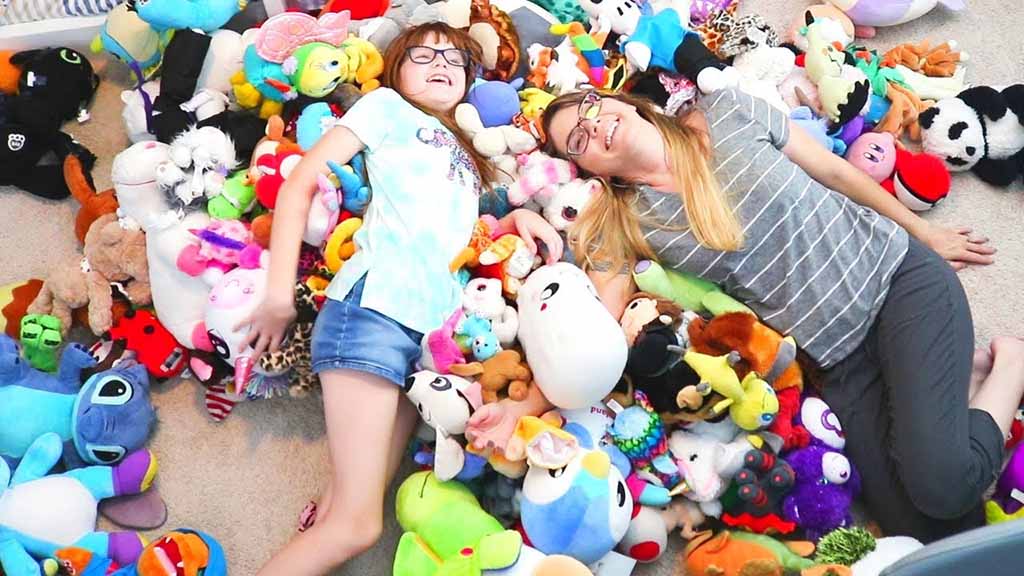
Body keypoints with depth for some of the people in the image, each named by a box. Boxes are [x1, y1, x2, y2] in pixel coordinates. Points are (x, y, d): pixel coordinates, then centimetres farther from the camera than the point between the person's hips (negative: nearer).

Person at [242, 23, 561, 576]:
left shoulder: (466, 151, 31)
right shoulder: (387, 106, 13)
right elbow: (300, 183, 4)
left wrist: (516, 218, 8)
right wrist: (280, 292, -6)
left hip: (437, 328, 7)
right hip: (374, 305, -6)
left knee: (348, 516, -2)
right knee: (356, 521, -14)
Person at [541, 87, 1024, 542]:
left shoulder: (728, 111, -3)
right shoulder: (623, 228, -3)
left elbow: (836, 172, 6)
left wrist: (923, 233, 16)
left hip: (898, 274, -2)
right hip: (838, 356, 2)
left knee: (940, 484, -24)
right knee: (925, 529, -14)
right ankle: (963, 371, 8)